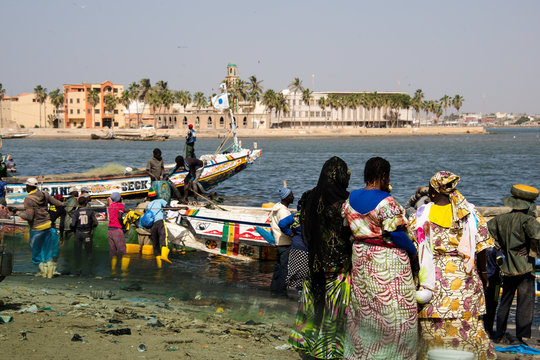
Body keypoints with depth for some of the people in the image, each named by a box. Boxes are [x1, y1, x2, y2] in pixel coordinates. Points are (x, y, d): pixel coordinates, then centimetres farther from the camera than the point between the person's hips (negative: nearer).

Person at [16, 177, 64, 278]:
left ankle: (43, 269, 13)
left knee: (36, 249, 10)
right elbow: (59, 204, 3)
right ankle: (49, 266, 10)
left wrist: (19, 213, -6)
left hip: (37, 228, -6)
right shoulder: (44, 195, 0)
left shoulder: (28, 199, -17)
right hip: (47, 225, 6)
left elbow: (29, 217, -22)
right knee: (47, 248, 13)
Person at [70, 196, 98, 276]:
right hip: (87, 233, 0)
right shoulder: (90, 211, -3)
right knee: (89, 253, 7)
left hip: (78, 233, 0)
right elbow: (95, 223, -8)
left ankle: (79, 271, 8)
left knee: (77, 253, 11)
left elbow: (72, 224, -11)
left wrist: (74, 230, 10)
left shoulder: (76, 212, -4)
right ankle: (90, 272, 1)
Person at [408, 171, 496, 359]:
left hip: (432, 278, 0)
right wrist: (483, 271, 13)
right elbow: (481, 246, 1)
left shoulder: (420, 215, -4)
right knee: (466, 324, 7)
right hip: (464, 278, 1)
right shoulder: (470, 213, -1)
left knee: (432, 328, 6)